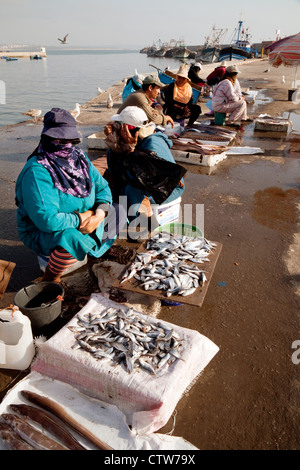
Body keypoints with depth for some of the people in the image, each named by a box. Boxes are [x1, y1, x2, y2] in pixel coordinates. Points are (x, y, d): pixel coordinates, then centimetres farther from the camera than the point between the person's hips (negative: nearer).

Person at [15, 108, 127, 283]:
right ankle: (49, 279, -10)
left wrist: (100, 212, -17)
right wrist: (79, 219, -22)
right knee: (75, 240, -38)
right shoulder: (37, 171, -26)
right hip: (41, 232, -8)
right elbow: (46, 220, -33)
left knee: (118, 212, 3)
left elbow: (102, 186, 3)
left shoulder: (78, 157, 0)